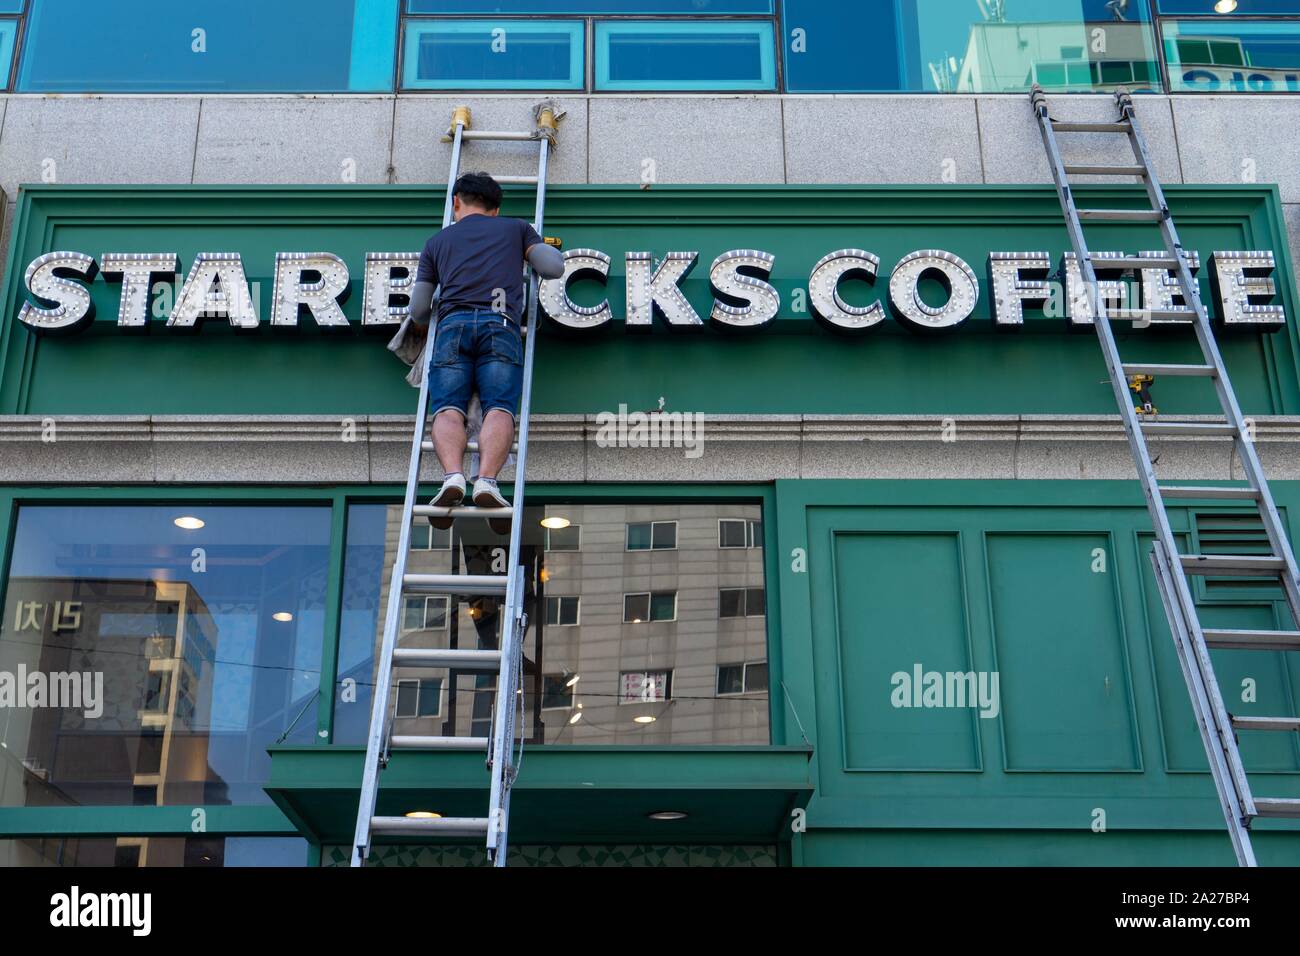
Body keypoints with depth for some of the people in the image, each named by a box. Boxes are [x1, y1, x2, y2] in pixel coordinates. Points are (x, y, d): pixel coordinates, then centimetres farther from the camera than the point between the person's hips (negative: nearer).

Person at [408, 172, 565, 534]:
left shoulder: (437, 241, 29)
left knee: (448, 409, -12)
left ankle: (453, 476, -40)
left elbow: (418, 312, 25)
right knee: (499, 409, -15)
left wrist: (435, 316, 49)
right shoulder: (516, 227, 27)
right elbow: (555, 268, 17)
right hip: (500, 326, -1)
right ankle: (486, 480, -41)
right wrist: (531, 249, 39)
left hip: (453, 324, 1)